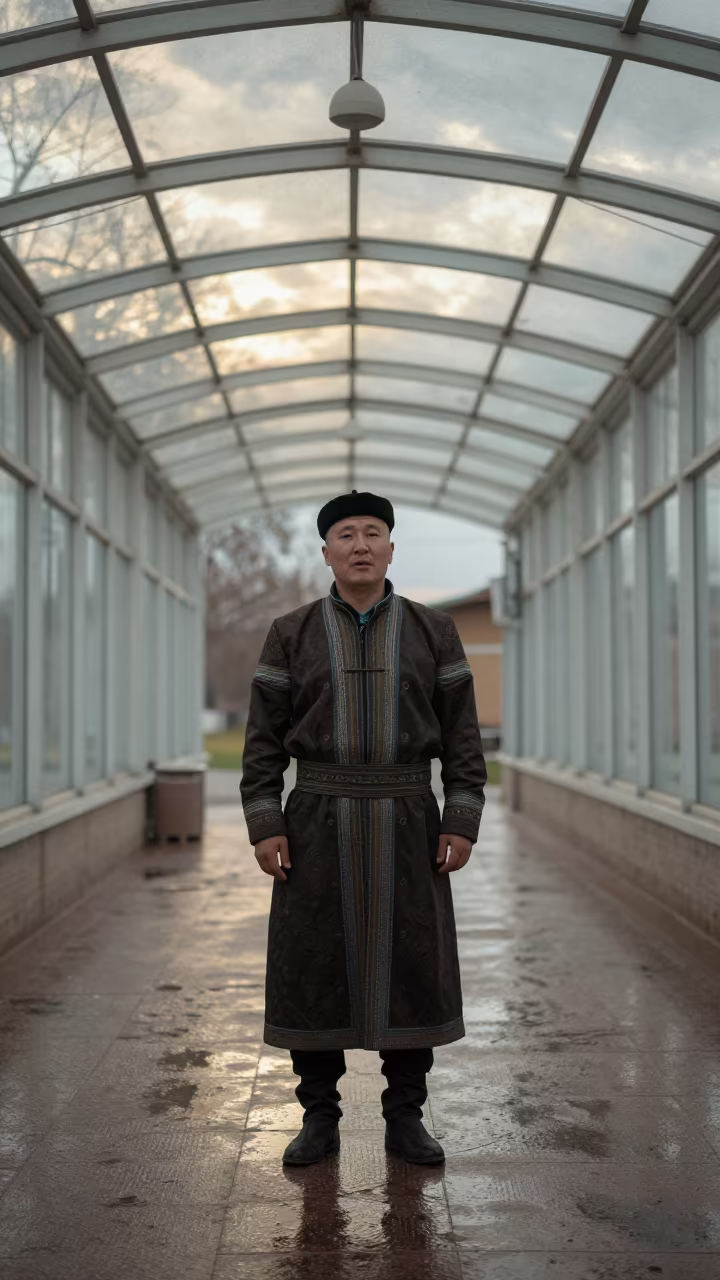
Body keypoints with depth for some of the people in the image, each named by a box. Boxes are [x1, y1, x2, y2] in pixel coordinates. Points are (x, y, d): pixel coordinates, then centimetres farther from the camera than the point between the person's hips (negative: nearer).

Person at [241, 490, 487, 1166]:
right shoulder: (291, 634, 2)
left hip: (407, 826, 0)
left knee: (408, 965, 3)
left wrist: (463, 823, -5)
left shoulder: (433, 631, 3)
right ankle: (320, 1119, 17)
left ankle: (404, 1118, 18)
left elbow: (462, 735, 3)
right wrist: (264, 826, -7)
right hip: (319, 826, 0)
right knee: (314, 965, 2)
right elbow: (264, 738, 2)